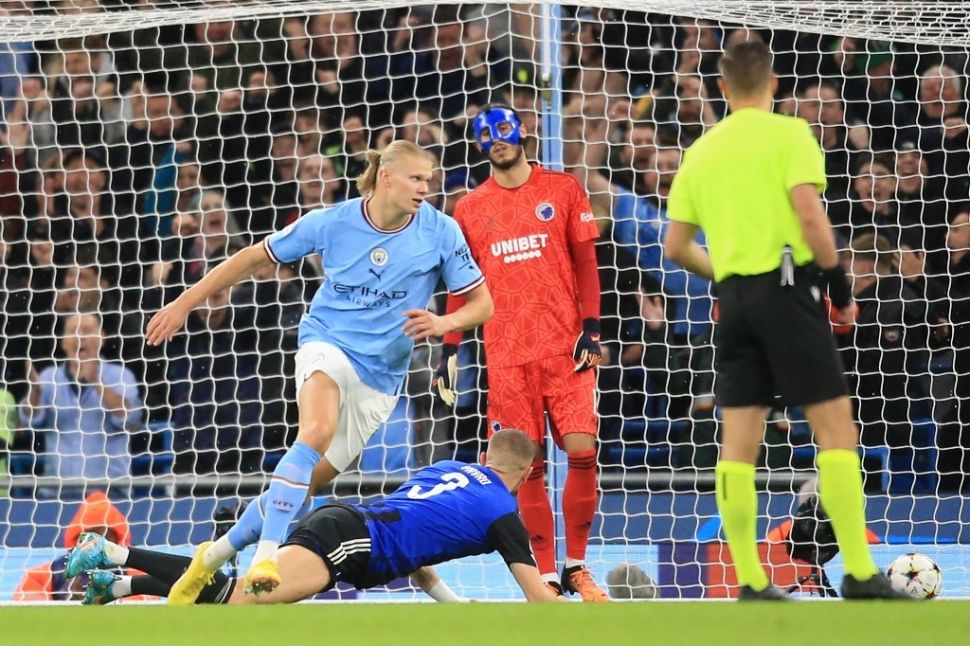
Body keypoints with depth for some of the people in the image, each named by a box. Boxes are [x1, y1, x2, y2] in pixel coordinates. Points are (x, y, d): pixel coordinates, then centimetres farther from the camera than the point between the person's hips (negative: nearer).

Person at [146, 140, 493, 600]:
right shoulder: (331, 222, -8)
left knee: (310, 480, 3)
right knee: (317, 430, -34)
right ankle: (265, 558, -39)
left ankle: (217, 554, 23)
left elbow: (482, 303, -2)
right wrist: (185, 303, 3)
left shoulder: (440, 232, -8)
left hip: (381, 375, 3)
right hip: (327, 342, -3)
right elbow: (256, 257, 3)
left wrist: (444, 323, -24)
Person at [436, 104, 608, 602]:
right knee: (528, 466, -2)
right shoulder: (470, 208, 10)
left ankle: (576, 567, 4)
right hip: (506, 356, 1)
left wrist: (590, 327, -4)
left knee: (582, 452, -10)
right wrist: (449, 348, 9)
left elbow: (586, 261, 5)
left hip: (565, 347, -1)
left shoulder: (562, 189, 6)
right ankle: (547, 577, 4)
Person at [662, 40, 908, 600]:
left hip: (734, 297, 5)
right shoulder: (789, 134, -4)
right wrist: (841, 286, -6)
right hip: (786, 285, -5)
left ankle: (751, 581, 3)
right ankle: (860, 574, -9)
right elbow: (810, 215, -15)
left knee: (739, 443, 5)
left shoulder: (700, 152, 13)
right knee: (836, 428, -4)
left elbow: (676, 247, 14)